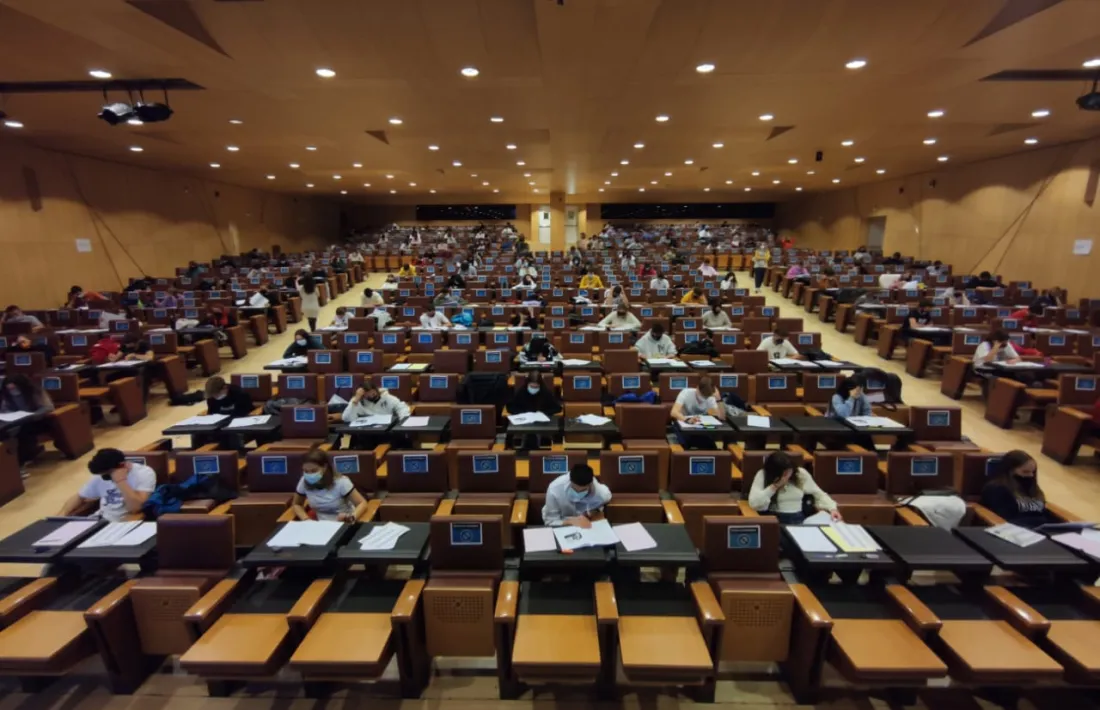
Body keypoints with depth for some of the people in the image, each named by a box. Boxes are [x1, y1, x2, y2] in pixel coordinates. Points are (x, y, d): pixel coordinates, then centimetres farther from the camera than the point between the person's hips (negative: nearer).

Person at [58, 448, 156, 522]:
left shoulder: (144, 473, -14)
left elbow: (136, 508, -23)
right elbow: (80, 497, 21)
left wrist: (121, 481, -21)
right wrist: (62, 514, 2)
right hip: (101, 520, 8)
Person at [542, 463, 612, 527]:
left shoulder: (602, 494, -28)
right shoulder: (554, 490, -31)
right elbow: (550, 522, -20)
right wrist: (570, 521, -35)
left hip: (587, 527, 2)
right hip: (562, 527, -2)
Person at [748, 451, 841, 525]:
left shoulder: (801, 473, 4)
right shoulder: (763, 475, -6)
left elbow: (818, 494, 16)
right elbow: (754, 504, -16)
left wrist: (832, 508, -2)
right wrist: (774, 486, -19)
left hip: (798, 520, 3)